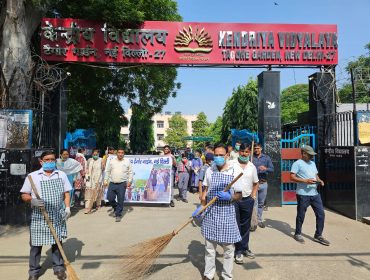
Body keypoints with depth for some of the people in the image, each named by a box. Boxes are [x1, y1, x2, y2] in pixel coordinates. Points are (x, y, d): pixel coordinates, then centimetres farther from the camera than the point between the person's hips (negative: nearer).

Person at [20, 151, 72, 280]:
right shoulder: (32, 176, -3)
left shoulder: (61, 175, 5)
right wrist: (32, 201, -20)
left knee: (57, 242, 11)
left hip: (58, 216, 2)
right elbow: (24, 195, 1)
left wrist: (67, 207, -1)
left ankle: (59, 267, 26)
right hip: (39, 216, -2)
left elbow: (66, 193, 9)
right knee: (36, 244, 6)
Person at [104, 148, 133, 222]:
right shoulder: (112, 161, 8)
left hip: (122, 184, -2)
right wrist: (106, 180, 7)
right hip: (112, 183, 2)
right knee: (110, 198, 1)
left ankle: (118, 215, 12)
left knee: (120, 200, 0)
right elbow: (107, 171, 13)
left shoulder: (127, 161, 4)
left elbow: (130, 172, 6)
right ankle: (116, 207, 30)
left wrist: (129, 181, -4)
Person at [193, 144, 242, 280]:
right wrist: (200, 207, 3)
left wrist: (229, 197, -20)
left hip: (227, 213, -2)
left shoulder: (234, 172, -6)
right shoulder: (209, 171, 2)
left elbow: (239, 195, -1)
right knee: (209, 246, 13)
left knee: (228, 247, 8)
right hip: (210, 212, 2)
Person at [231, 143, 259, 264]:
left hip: (248, 199, 4)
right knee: (235, 225, 3)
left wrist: (253, 195, 9)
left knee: (246, 226, 15)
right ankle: (238, 251, 16)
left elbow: (255, 183, 19)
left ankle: (245, 248, 31)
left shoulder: (252, 167, 9)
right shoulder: (231, 164, -5)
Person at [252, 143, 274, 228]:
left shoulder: (266, 157, 7)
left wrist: (265, 168, -17)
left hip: (263, 183, 3)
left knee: (261, 203, 13)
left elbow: (272, 169, 2)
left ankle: (259, 220, 25)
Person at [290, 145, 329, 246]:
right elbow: (292, 177, -13)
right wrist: (305, 181, -21)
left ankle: (318, 235, 20)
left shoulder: (312, 163, 18)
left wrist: (319, 180, 2)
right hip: (303, 194, -7)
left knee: (321, 214, 6)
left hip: (315, 193, 7)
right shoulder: (297, 163, -6)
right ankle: (298, 234, 24)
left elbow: (316, 175, 24)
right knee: (301, 215, 5)